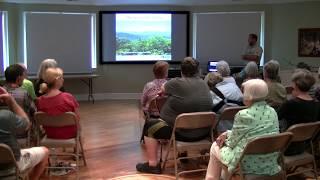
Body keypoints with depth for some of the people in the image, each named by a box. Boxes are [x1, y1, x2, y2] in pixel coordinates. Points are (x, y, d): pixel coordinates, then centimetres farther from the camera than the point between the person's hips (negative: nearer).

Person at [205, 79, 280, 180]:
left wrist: (226, 136, 14)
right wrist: (228, 134, 12)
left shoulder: (243, 115, -20)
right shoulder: (272, 112, 1)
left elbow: (233, 142, -8)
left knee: (215, 147, 18)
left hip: (248, 166, -7)